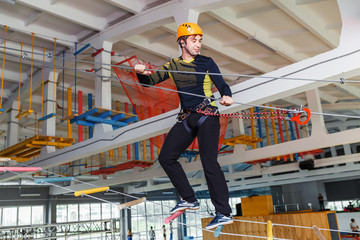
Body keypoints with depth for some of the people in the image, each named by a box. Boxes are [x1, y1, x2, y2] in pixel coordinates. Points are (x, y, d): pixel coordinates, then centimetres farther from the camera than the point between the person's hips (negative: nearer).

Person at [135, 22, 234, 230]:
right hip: (187, 118, 5)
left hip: (207, 115, -5)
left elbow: (222, 84, -5)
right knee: (166, 157, 3)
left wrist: (226, 96, -29)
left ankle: (224, 213, -7)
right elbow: (150, 81, 7)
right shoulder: (173, 66, 12)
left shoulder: (206, 62, 2)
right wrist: (142, 73, -17)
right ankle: (189, 199, 16)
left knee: (209, 161, -15)